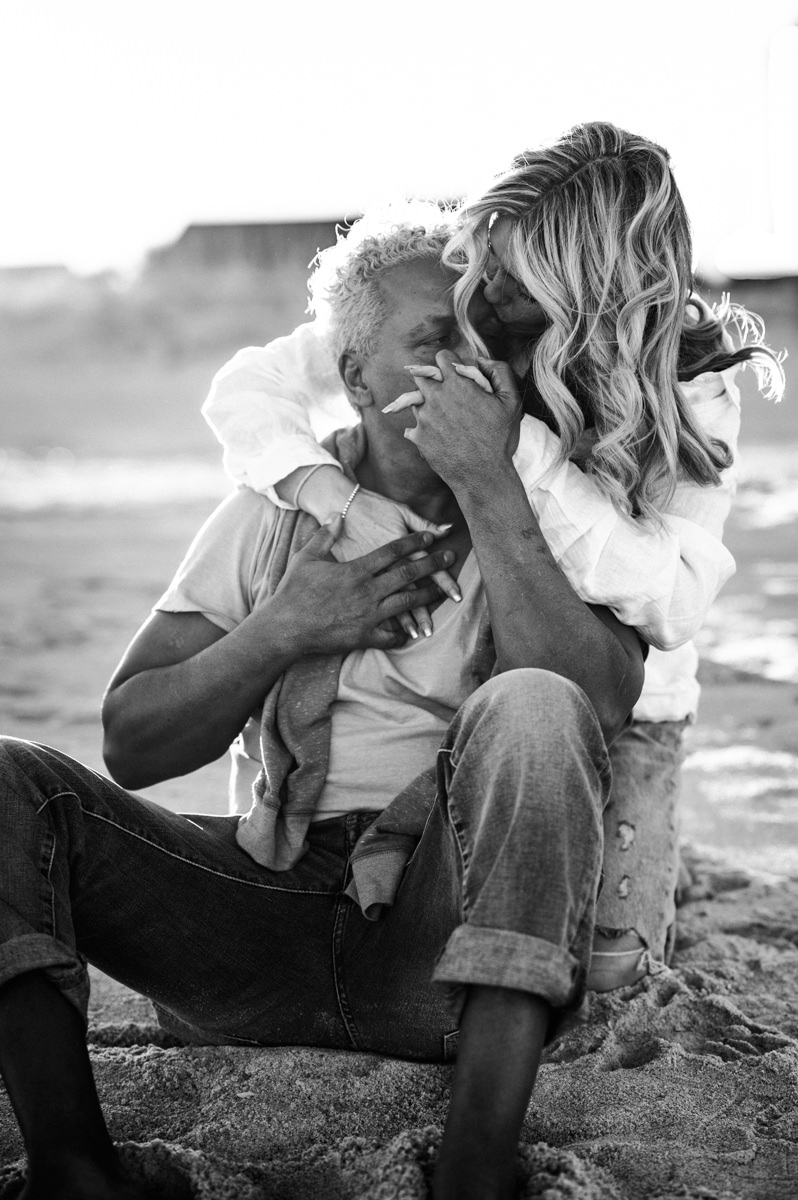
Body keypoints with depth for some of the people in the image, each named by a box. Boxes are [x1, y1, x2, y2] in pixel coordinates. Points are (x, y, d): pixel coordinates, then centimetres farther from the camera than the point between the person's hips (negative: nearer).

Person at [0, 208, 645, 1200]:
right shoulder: (276, 511, 11)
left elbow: (600, 709, -18)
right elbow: (130, 743, 6)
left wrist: (487, 492, -17)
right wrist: (283, 633, -8)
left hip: (449, 930, -2)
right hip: (265, 910, 3)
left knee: (531, 708, -30)